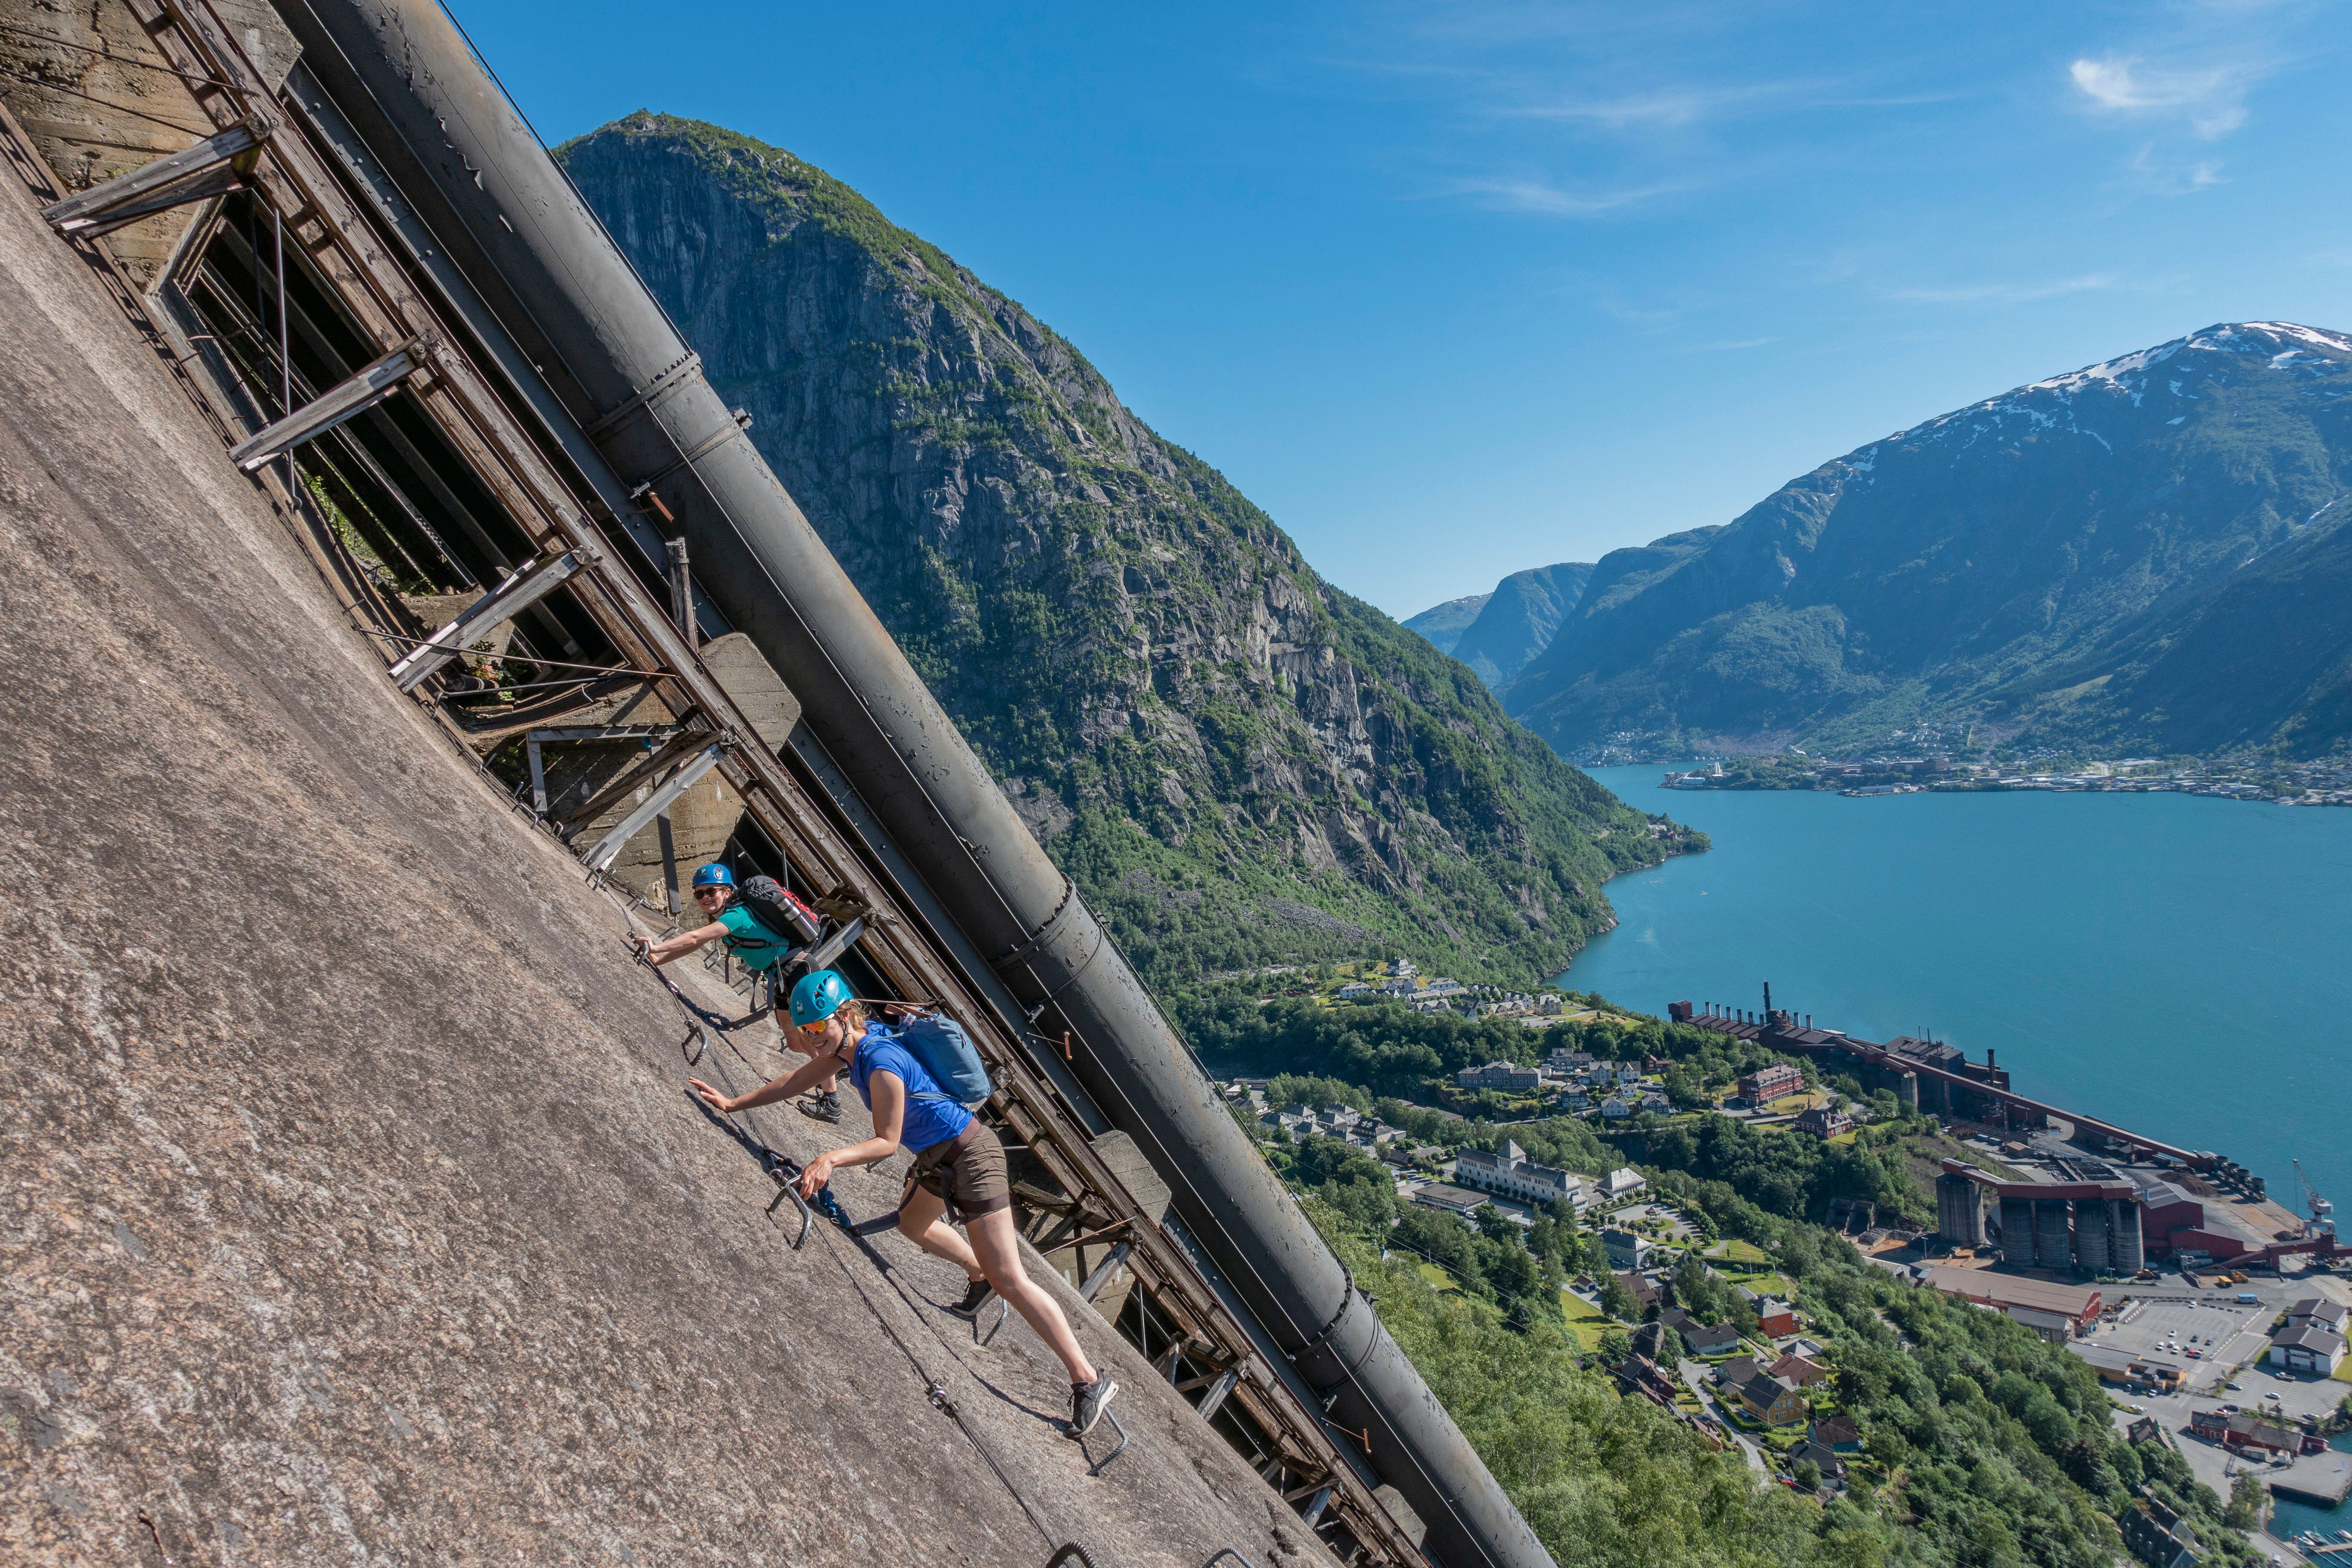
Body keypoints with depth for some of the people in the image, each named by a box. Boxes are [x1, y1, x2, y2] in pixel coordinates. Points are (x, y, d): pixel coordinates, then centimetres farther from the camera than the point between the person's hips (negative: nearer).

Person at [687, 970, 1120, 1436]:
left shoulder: (881, 1063, -28)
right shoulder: (848, 1043, -2)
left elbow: (887, 1141, -21)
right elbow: (800, 1079, 11)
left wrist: (831, 1158, -34)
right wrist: (733, 1104, 13)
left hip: (970, 1156, -10)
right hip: (937, 1155, 10)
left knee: (1009, 1280, -11)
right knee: (913, 1225, 30)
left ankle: (1089, 1381, -6)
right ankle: (980, 1277, 52)